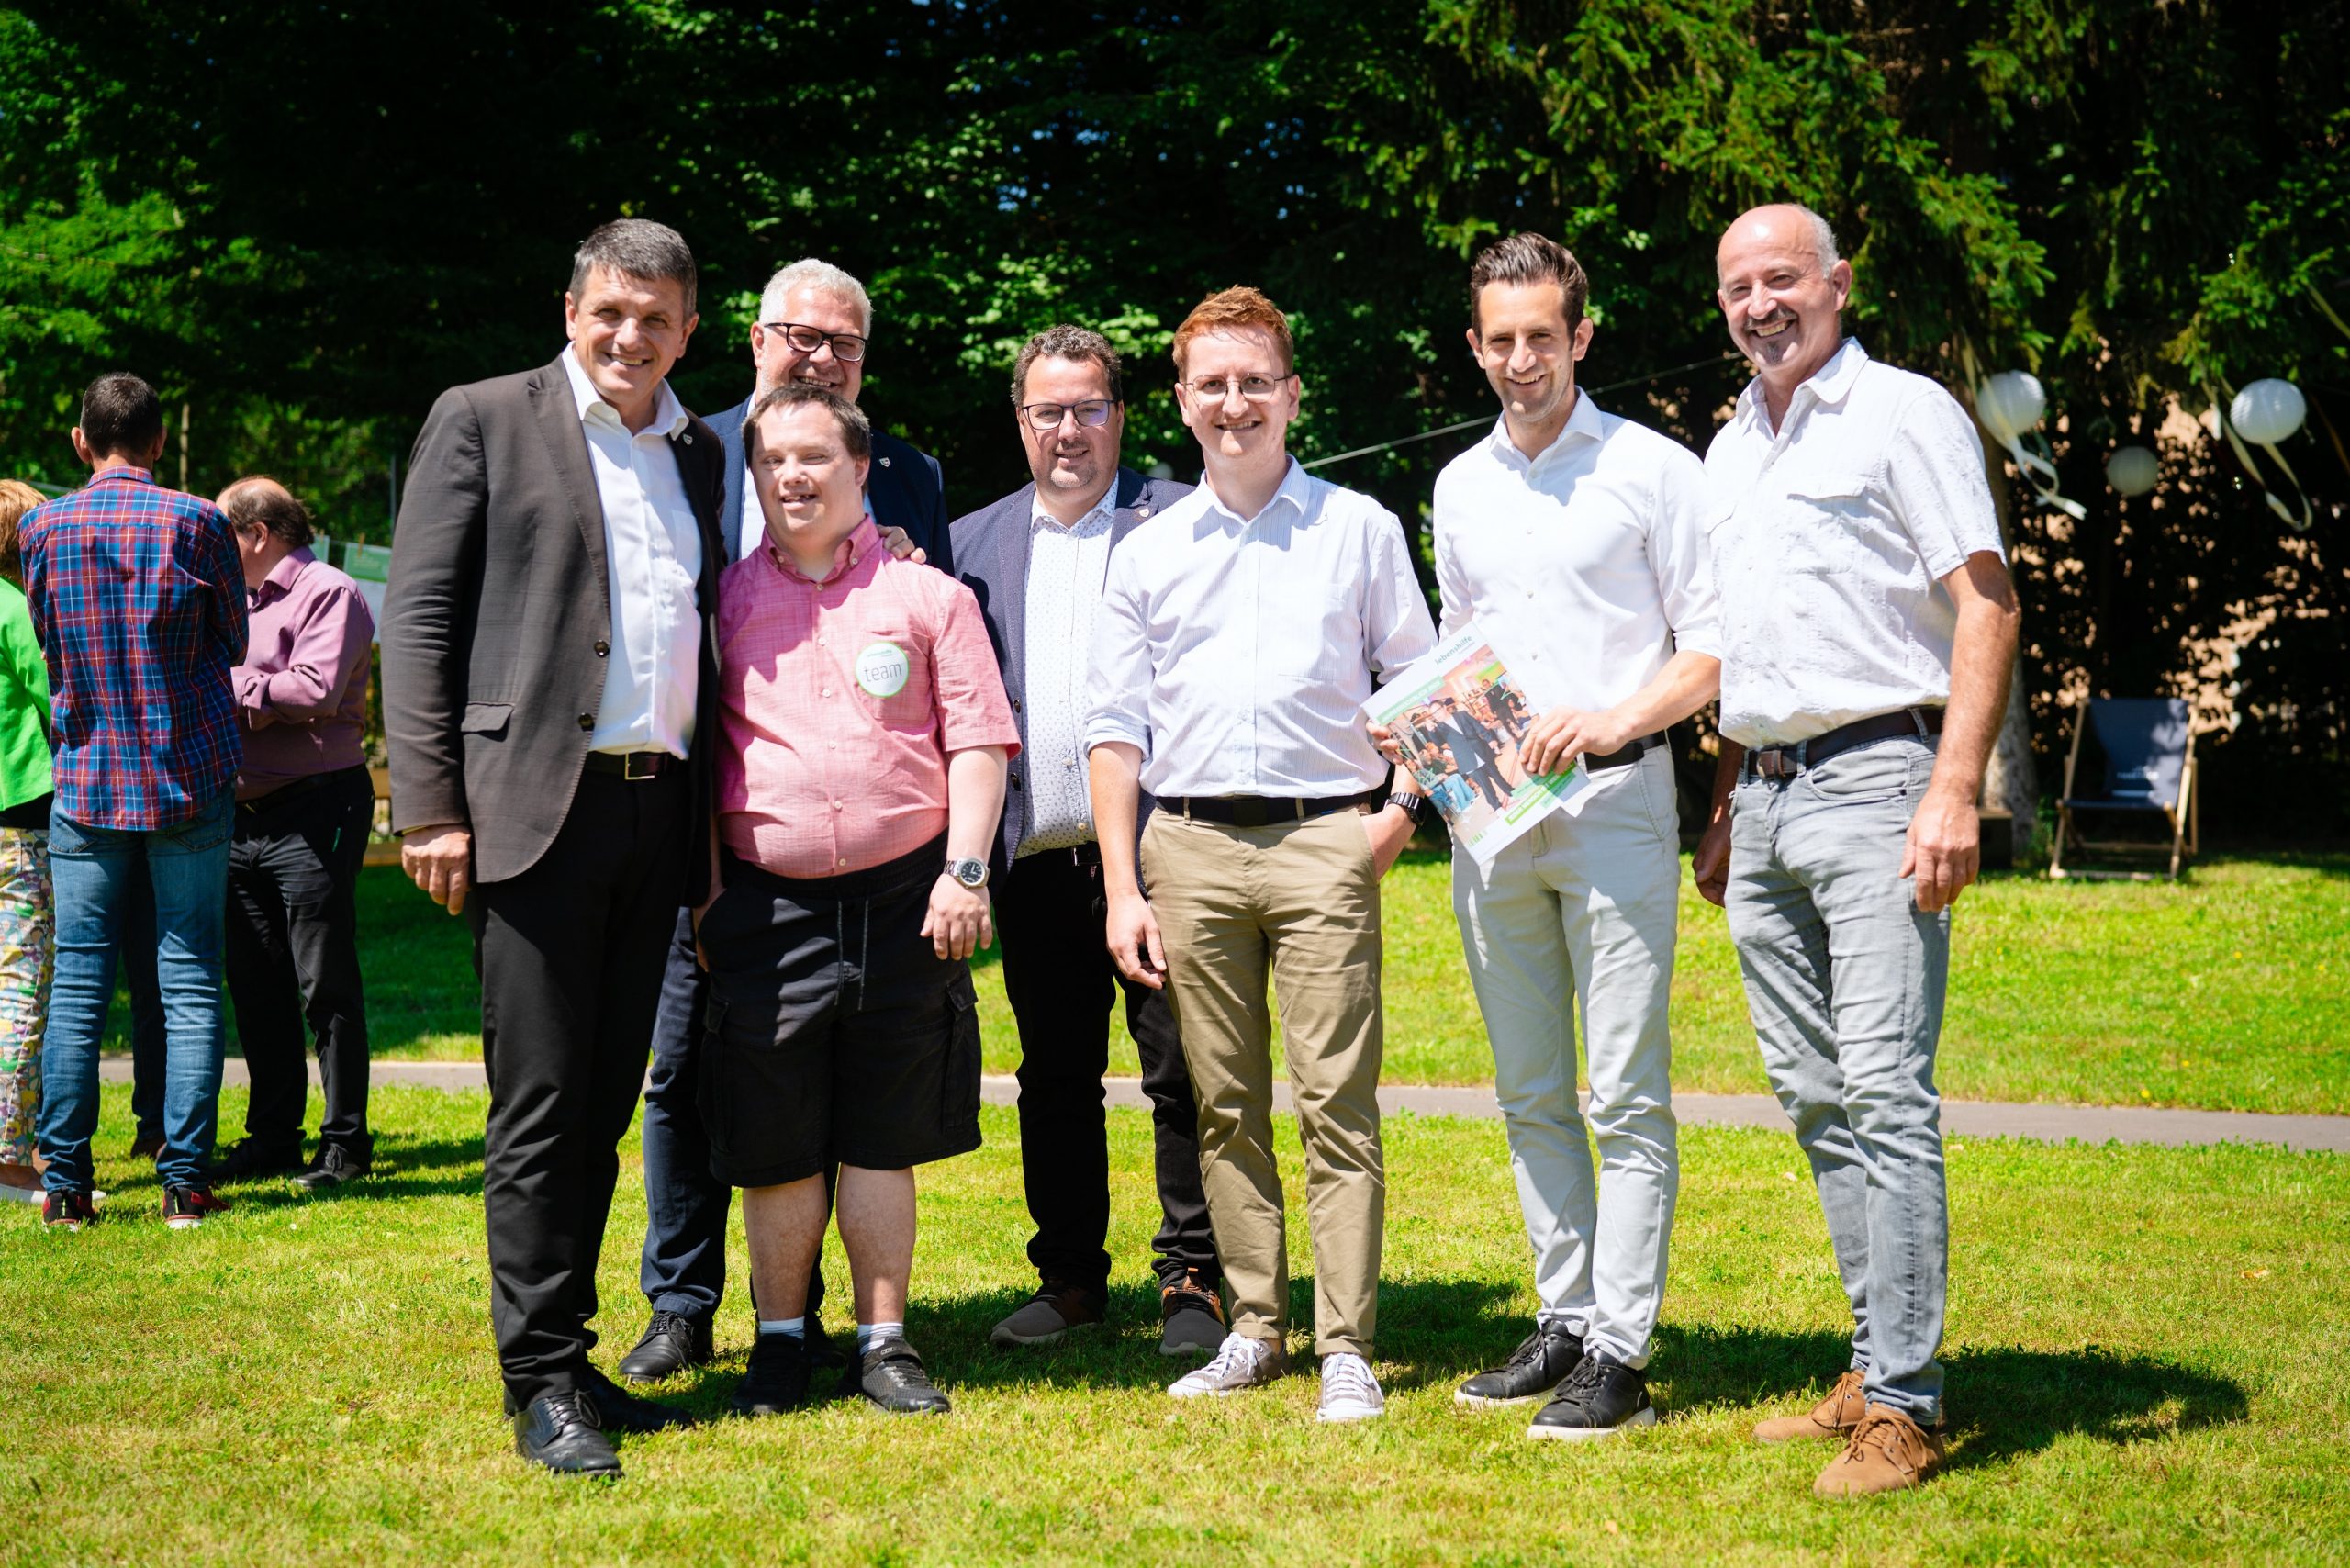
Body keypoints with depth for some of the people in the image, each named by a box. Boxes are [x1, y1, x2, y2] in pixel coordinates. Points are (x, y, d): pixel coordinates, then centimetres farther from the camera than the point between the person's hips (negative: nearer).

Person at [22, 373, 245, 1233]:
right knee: (190, 981, 2)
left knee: (78, 983, 5)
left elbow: (46, 642, 13)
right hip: (192, 775, -2)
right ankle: (186, 1181, 1)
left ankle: (65, 1184, 4)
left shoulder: (42, 528, 1)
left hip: (85, 780, 2)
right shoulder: (196, 524, -6)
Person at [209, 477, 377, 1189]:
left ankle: (346, 1143, 1)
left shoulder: (329, 592, -6)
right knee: (256, 988, 11)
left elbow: (316, 690, -20)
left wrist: (233, 688, -10)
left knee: (326, 985, -5)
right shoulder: (240, 602, 21)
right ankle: (272, 1137, 19)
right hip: (243, 815, 9)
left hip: (315, 812, -8)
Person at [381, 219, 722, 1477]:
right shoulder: (483, 421, 2)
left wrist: (712, 818, 11)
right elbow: (419, 617, -3)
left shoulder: (697, 452, 17)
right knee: (541, 1104, -4)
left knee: (604, 1101, 10)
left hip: (657, 809, 5)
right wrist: (428, 806, -10)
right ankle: (542, 1382, 4)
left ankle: (569, 1350, 20)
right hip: (533, 806, -5)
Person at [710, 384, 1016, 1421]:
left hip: (903, 899, -1)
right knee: (774, 1141, 5)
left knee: (882, 1137, 5)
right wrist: (700, 888, 4)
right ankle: (779, 1340, 19)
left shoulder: (929, 597, 6)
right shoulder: (725, 602, 8)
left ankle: (885, 1342, 16)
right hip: (767, 903, 1)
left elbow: (978, 741, 3)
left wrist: (964, 870, -7)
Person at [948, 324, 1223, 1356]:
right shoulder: (973, 543, 14)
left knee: (1181, 1069, -1)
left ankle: (1192, 1280, 11)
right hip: (1034, 855, 4)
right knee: (1053, 1077, 11)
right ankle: (1070, 1276, 22)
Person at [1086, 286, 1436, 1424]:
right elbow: (1115, 725, 11)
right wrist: (1122, 889, 3)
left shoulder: (1359, 528, 9)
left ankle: (1347, 1349, -2)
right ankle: (1254, 1328, 15)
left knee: (1337, 1104, -6)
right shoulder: (1147, 553, 13)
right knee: (1224, 1106, 6)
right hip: (1189, 847, 3)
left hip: (1323, 840, -2)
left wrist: (1401, 804, -4)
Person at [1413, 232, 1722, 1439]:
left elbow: (1717, 651, -3)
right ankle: (1564, 1321, 19)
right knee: (1529, 1096, 10)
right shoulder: (1460, 487, 16)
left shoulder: (1653, 470, -1)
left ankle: (1619, 1353, -3)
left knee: (1626, 1097, -6)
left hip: (1612, 802, -6)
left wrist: (1608, 721, -17)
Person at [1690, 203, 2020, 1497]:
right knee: (1815, 1100, 8)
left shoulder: (1906, 413, -2)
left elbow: (1986, 606, -9)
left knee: (1885, 1095, -11)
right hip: (1763, 799, 8)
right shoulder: (1727, 453, 20)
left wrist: (1955, 792, -18)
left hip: (1873, 780, -7)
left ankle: (1903, 1406, -8)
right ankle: (1875, 1365, 16)